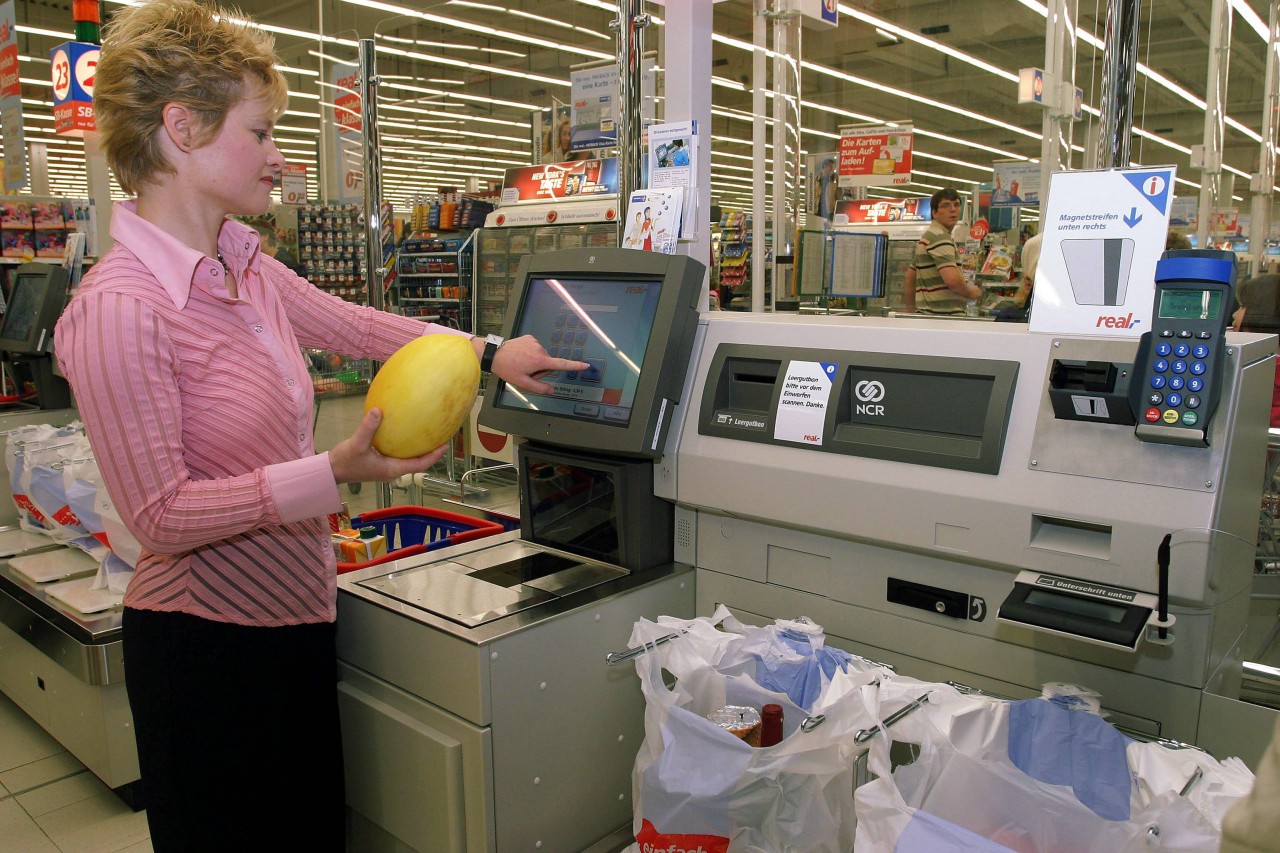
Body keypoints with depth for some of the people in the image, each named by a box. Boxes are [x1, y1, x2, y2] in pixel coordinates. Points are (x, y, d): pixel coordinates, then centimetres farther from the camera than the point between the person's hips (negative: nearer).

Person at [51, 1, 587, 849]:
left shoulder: (247, 269, 3)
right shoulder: (121, 307, -21)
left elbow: (350, 324, 17)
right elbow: (162, 516, -21)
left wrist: (487, 352, 14)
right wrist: (336, 472, -26)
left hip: (297, 614, 8)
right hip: (208, 638, -7)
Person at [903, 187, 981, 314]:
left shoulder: (926, 236, 22)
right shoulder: (939, 237, -9)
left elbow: (910, 282, 26)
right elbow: (952, 279, -22)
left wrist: (912, 311, 29)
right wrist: (971, 293, -4)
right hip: (944, 315, -10)